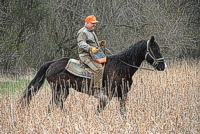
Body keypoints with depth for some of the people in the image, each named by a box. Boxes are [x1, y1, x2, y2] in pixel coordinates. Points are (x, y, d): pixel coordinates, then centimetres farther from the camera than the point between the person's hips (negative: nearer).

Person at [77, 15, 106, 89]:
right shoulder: (82, 32, -10)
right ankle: (97, 87, -26)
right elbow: (81, 44, -24)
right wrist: (90, 48, -39)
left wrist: (100, 43, 18)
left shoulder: (91, 32, 23)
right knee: (99, 68, -26)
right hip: (86, 56, -10)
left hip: (94, 55, 10)